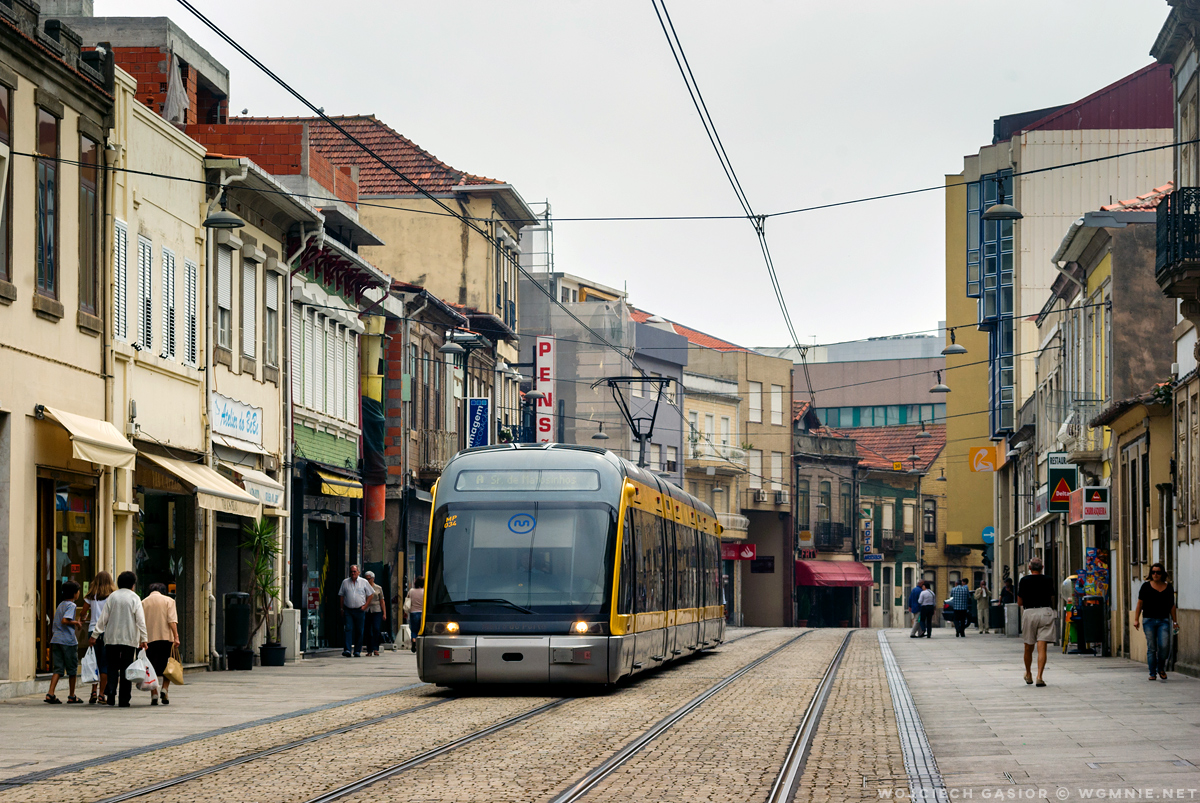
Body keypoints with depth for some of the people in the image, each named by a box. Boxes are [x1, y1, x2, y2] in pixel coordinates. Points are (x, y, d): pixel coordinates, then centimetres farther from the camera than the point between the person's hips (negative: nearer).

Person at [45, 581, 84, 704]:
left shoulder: (60, 605, 17)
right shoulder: (71, 605, -8)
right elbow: (64, 620, -22)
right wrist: (76, 623, -7)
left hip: (56, 639, 7)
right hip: (68, 640, -7)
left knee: (58, 669, 3)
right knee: (72, 669, 6)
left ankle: (50, 694, -12)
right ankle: (72, 697, 14)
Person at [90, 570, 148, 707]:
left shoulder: (112, 597, 5)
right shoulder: (134, 598, -1)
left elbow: (103, 618, 3)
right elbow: (140, 620, -7)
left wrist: (94, 635, 6)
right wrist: (143, 639, -7)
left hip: (112, 638, 2)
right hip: (129, 639, -2)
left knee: (112, 667, 8)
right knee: (126, 669, 4)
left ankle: (110, 694, -12)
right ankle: (124, 700, 3)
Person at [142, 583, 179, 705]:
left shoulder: (143, 603, 10)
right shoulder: (168, 601, 4)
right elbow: (172, 620, -7)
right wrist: (176, 637, -12)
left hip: (149, 639, 1)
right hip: (166, 638, -1)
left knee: (152, 669, 4)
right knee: (168, 667, 10)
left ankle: (154, 695, -2)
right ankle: (164, 690, -6)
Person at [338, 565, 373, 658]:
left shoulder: (364, 582, 5)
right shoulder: (345, 582, 9)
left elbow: (370, 595, 9)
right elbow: (341, 596, 13)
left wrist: (365, 606, -1)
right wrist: (342, 609, 6)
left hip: (359, 610, 0)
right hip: (348, 610, 0)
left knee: (359, 631, 2)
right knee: (348, 629, -11)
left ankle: (358, 651, 8)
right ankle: (347, 650, -19)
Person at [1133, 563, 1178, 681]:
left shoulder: (1168, 587, 10)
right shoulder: (1146, 586, 5)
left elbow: (1172, 606, 14)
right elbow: (1140, 604, 5)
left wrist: (1175, 621, 10)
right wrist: (1136, 619, -2)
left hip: (1164, 620, 1)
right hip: (1149, 620, -1)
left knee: (1164, 646, -11)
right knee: (1151, 648, -3)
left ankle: (1161, 668, 12)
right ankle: (1152, 673, 3)